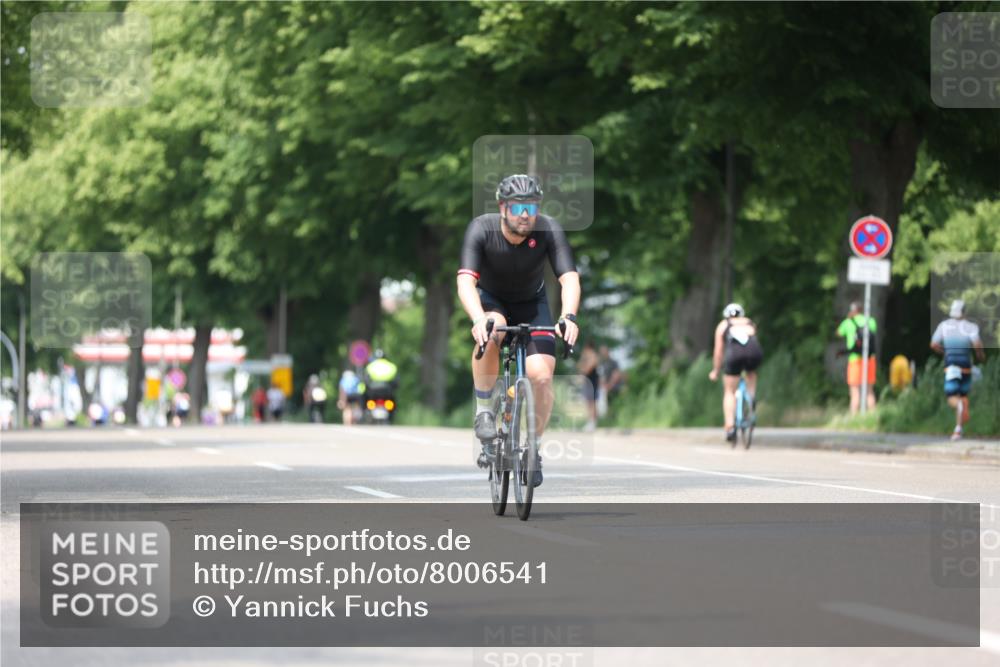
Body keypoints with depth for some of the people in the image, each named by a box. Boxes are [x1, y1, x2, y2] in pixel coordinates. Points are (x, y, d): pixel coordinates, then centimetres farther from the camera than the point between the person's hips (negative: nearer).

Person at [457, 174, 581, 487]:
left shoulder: (549, 229, -25)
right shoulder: (481, 229, -28)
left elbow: (570, 278, -33)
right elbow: (466, 281, -38)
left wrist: (569, 316, -53)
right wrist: (479, 320, -57)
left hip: (531, 303, 1)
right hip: (491, 299, -1)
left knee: (541, 375, -18)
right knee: (492, 331, -37)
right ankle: (484, 409, -17)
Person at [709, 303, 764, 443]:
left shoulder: (723, 325, 28)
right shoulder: (750, 323, 35)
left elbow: (718, 351, 29)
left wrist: (715, 371, 40)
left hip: (734, 353, -2)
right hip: (754, 350, 2)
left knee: (729, 392, 10)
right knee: (751, 374, 36)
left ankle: (730, 427, -3)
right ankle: (752, 397, 12)